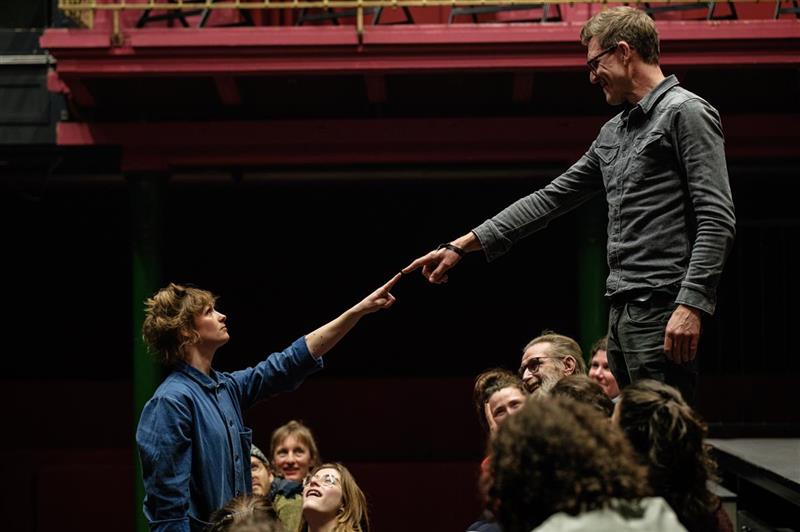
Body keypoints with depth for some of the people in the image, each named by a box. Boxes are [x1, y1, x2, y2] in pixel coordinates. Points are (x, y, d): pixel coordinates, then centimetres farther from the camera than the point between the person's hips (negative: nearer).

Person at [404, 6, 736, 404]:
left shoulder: (685, 113, -5)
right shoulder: (613, 132, 22)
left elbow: (717, 221, -13)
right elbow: (551, 199, 24)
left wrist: (691, 304, -22)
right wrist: (462, 245, 21)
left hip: (662, 311, -9)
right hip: (622, 312, 9)